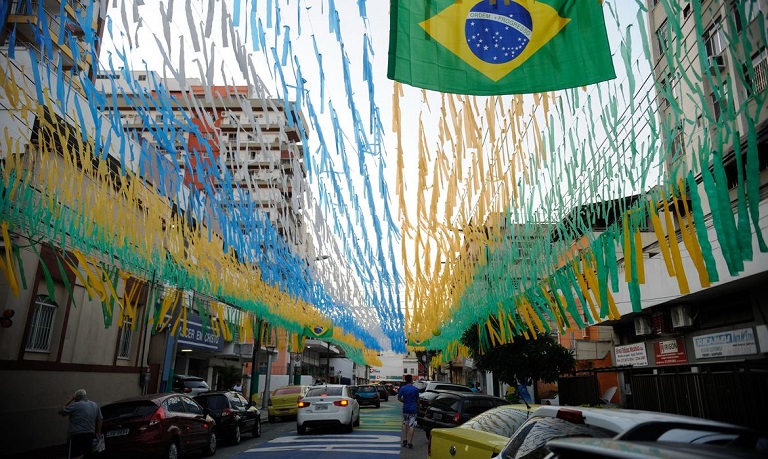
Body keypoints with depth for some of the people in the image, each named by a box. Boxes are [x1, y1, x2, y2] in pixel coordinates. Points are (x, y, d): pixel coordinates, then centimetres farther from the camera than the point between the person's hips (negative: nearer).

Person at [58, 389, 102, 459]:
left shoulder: (75, 406, -10)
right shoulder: (95, 405, 10)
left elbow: (61, 411, 0)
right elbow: (99, 420, 11)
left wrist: (70, 400, 5)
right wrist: (98, 433, 16)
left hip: (76, 436, -6)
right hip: (90, 435, 6)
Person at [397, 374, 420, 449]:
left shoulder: (402, 388, -4)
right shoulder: (415, 389, -7)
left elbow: (399, 398, -3)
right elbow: (417, 399, 0)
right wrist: (418, 406, 18)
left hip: (405, 409, 2)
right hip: (413, 409, -2)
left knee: (404, 424, 19)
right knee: (411, 426, 0)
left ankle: (404, 440, 17)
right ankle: (410, 442, -2)